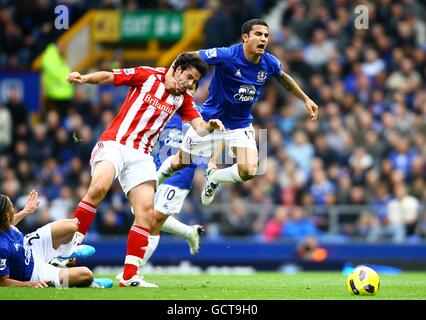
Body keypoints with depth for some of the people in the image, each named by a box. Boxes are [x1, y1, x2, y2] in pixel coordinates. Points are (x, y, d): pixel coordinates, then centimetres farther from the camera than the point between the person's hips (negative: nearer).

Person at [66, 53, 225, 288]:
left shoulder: (183, 99, 13)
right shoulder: (147, 76, 2)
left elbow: (199, 127, 3)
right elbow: (107, 76, 2)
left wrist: (210, 126, -20)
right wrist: (83, 78, -16)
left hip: (141, 156, 5)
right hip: (114, 144, -5)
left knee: (146, 211, -9)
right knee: (99, 187, -30)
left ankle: (129, 277, -4)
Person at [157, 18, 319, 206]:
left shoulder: (270, 63, -12)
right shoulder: (226, 56, -27)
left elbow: (284, 79, 12)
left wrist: (306, 100, 15)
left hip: (240, 125, 3)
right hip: (210, 119, -3)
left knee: (248, 171, -18)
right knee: (179, 163, 11)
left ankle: (214, 177, 14)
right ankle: (155, 180, 46)